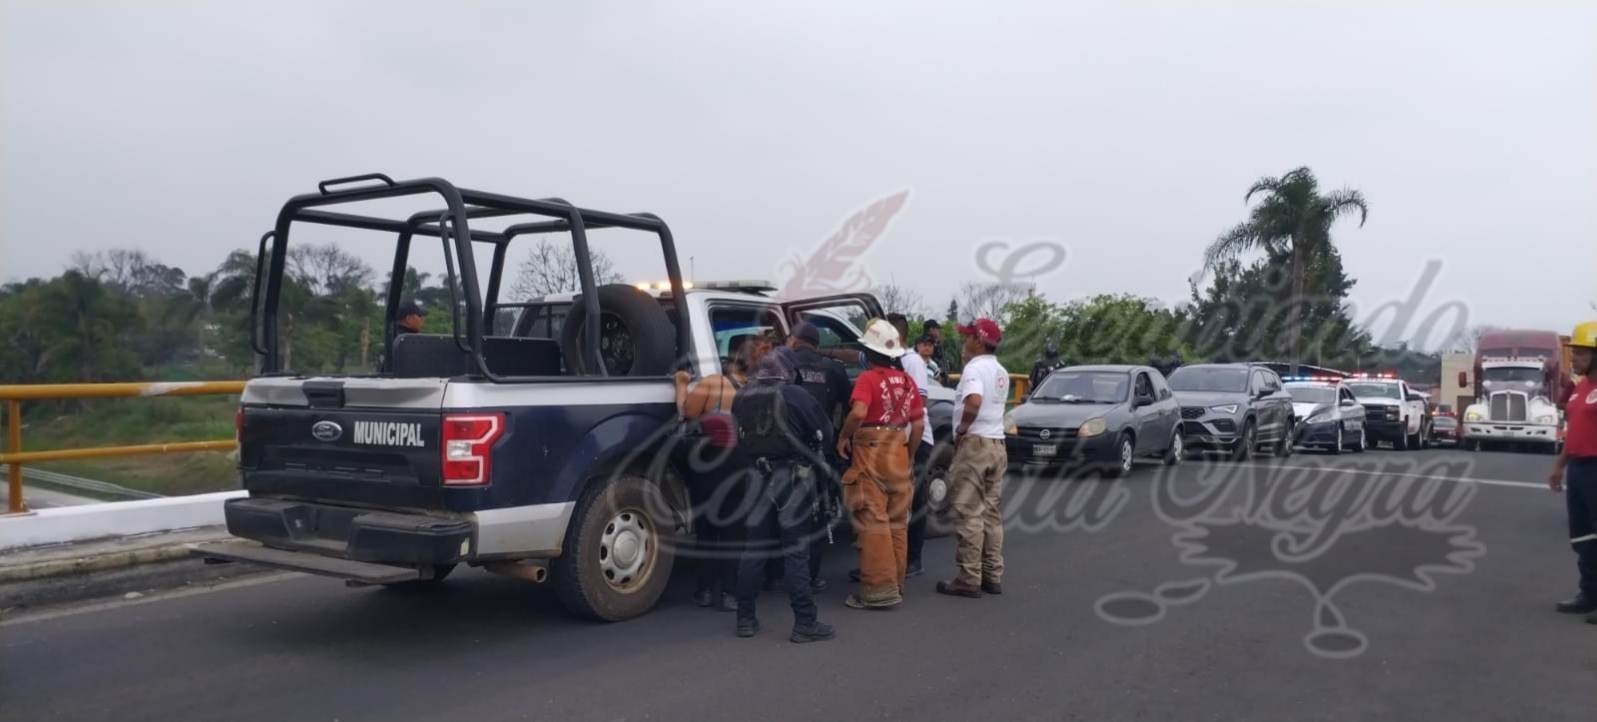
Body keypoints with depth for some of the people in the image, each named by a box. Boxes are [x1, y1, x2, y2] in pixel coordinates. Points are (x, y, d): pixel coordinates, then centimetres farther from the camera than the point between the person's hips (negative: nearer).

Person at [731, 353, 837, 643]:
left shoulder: (742, 398, 4)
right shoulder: (796, 395, -8)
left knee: (753, 548, 13)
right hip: (792, 476, -4)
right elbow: (824, 435, -3)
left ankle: (745, 618, 18)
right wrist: (811, 452, 15)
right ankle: (805, 622, 2)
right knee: (796, 551, 0)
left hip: (757, 475, 4)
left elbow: (740, 437, 4)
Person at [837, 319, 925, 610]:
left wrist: (844, 436, -12)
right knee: (896, 522, 13)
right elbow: (918, 423, 8)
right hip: (898, 454, 7)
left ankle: (880, 588, -6)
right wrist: (909, 454, 18)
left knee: (873, 521, -5)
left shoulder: (868, 378, -11)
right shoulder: (906, 381, 9)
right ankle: (895, 583, 21)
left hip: (871, 453, -7)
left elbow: (859, 412, -28)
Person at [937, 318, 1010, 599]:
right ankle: (993, 576, 14)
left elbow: (974, 401, -31)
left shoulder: (974, 368, -13)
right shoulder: (1001, 372, 16)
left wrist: (961, 429, -18)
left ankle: (969, 578, -3)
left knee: (970, 514, -5)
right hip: (997, 444, 9)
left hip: (974, 444, -9)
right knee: (991, 513, 12)